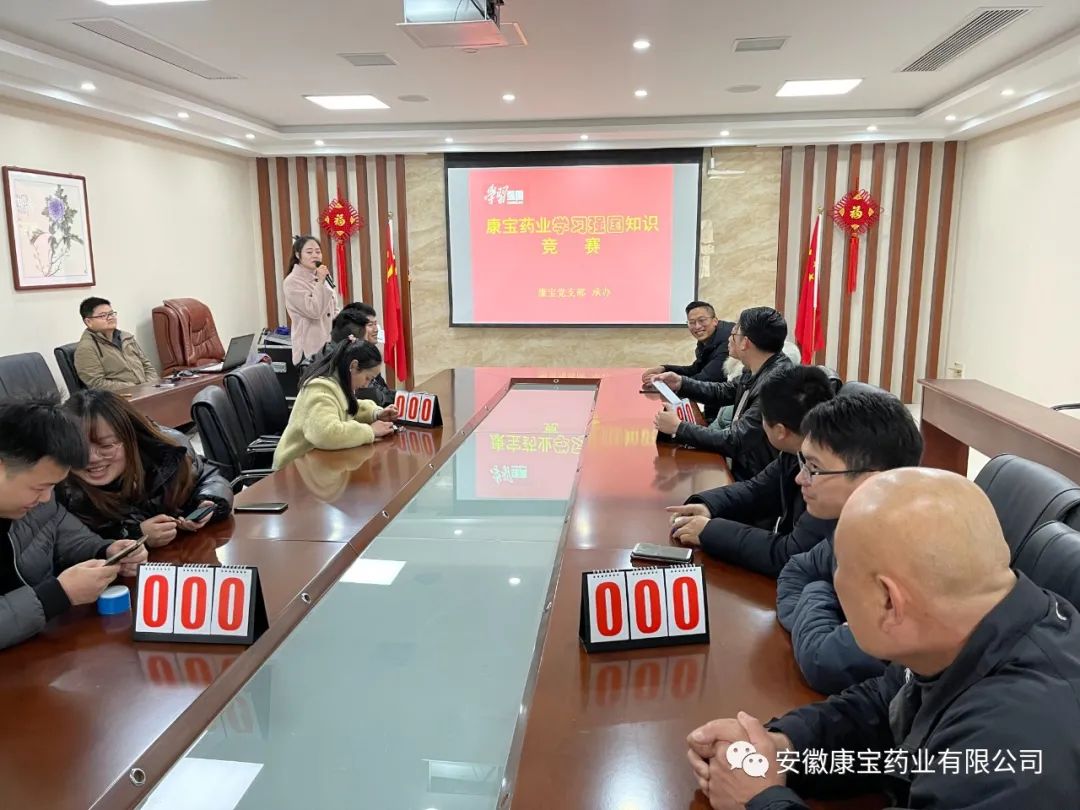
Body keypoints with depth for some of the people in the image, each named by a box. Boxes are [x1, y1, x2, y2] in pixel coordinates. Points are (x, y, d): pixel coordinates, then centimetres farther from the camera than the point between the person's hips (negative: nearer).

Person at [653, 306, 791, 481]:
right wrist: (681, 383, 3)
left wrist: (678, 427, -19)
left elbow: (733, 442, -26)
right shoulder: (762, 369, 0)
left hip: (754, 479, -8)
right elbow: (724, 392, 15)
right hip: (741, 465, 8)